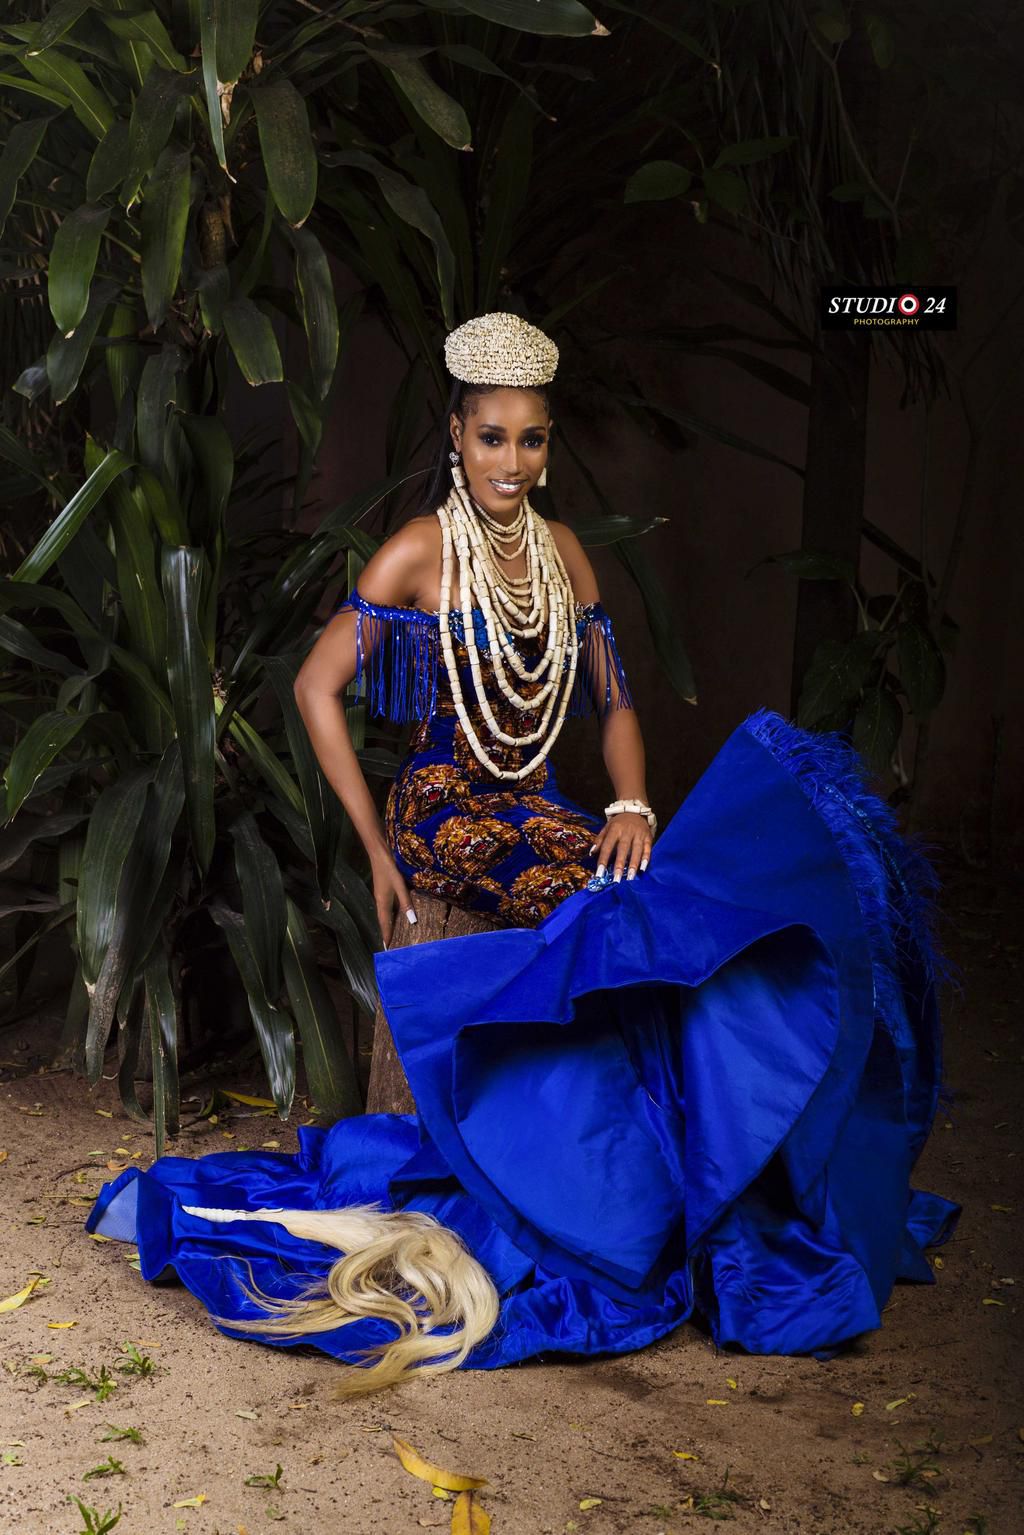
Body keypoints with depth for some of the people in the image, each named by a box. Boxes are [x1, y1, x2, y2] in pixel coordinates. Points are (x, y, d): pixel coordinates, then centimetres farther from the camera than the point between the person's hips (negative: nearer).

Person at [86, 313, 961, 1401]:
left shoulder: (561, 552, 11)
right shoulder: (419, 553, -6)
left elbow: (614, 704, 13)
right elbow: (317, 688, -8)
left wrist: (631, 804, -7)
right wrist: (377, 851, -10)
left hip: (534, 811, 6)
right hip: (444, 813, -6)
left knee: (700, 889, -18)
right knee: (631, 908, -27)